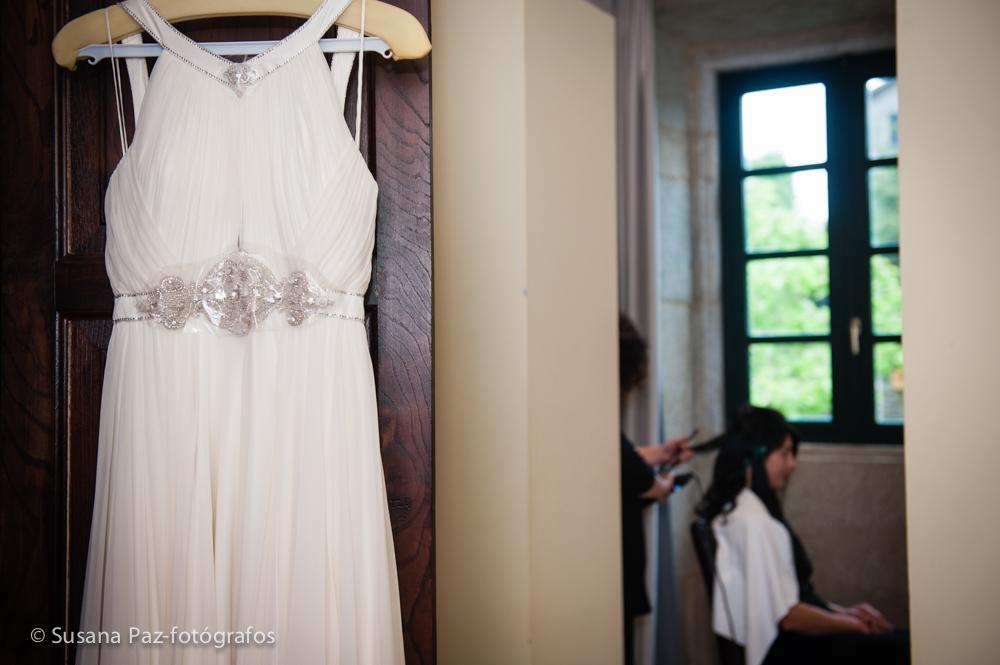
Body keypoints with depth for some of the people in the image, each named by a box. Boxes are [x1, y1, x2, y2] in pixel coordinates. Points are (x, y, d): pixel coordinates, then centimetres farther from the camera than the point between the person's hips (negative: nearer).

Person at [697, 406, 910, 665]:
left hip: (783, 640, 9)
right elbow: (788, 616, -19)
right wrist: (852, 623, -5)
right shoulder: (755, 521, -20)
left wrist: (841, 611, 11)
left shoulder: (736, 509, 10)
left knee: (897, 636, 4)